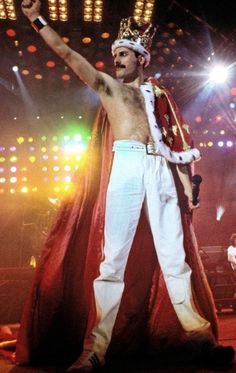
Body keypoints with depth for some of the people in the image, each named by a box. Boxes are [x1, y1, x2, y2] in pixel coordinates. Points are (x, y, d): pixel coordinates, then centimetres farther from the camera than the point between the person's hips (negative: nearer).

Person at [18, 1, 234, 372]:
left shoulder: (158, 92, 22)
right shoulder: (107, 85, 17)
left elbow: (176, 140, 18)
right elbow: (68, 54, 8)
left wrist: (187, 182, 12)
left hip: (161, 168, 3)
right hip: (126, 165, -2)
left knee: (174, 252, 6)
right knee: (113, 256, -8)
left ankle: (198, 330, 16)